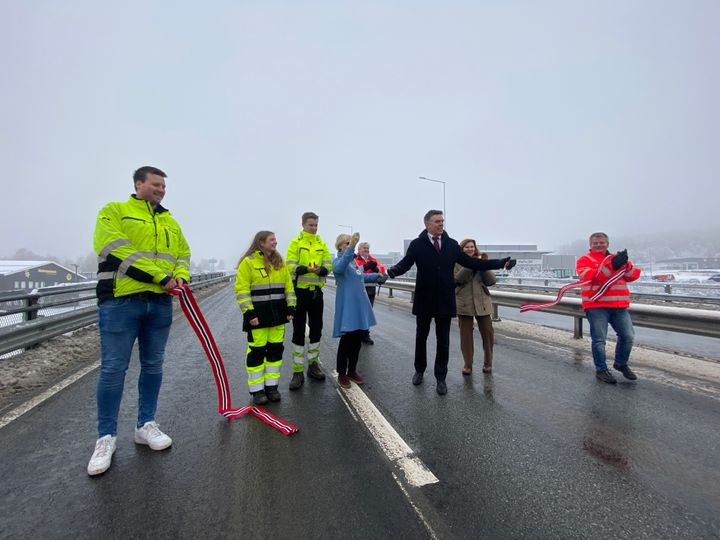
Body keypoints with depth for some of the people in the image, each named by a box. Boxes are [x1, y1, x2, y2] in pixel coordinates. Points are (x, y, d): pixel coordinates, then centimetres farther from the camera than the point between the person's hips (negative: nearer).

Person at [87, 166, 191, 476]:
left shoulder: (170, 222, 18)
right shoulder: (114, 212, 1)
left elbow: (183, 253, 15)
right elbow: (116, 251, -13)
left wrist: (180, 276, -8)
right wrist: (161, 277, -17)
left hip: (160, 303, 5)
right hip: (120, 302, -5)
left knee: (153, 366, 11)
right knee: (113, 369, 1)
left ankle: (146, 425, 27)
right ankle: (106, 437, 17)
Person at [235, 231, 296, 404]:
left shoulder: (280, 262, 11)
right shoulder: (248, 262, -6)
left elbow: (288, 286, 12)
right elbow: (241, 289, -10)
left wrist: (290, 307, 4)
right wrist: (249, 312, -16)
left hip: (277, 313, 5)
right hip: (257, 314, -5)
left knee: (276, 349, 9)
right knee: (257, 351, 1)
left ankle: (271, 386, 22)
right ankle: (257, 390, 15)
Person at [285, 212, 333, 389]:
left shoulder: (322, 244, 8)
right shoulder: (295, 243, -4)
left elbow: (329, 265, 1)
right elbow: (291, 266, -12)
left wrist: (321, 270, -21)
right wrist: (305, 269, -31)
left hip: (316, 292, 4)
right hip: (300, 291, -4)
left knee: (316, 330, 12)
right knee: (299, 332, 2)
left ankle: (313, 364, 28)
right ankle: (298, 371, 12)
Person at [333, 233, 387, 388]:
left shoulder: (354, 261, 13)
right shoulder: (338, 260, -10)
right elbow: (339, 268, -35)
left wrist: (375, 276, 10)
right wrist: (351, 247, -46)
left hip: (360, 306, 8)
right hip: (347, 307, -7)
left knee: (357, 340, 14)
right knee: (346, 340, 1)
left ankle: (352, 370, 29)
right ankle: (342, 374, 17)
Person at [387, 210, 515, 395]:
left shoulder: (452, 244, 4)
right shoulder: (417, 244, -5)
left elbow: (471, 262, 5)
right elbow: (405, 263, -17)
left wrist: (501, 263, 1)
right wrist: (393, 270, -41)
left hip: (445, 300, 2)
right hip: (424, 300, -2)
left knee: (443, 340, 8)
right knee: (421, 337, 14)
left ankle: (440, 377, 22)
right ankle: (419, 370, 34)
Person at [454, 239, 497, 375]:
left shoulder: (481, 260, 8)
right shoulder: (456, 263, 0)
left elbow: (491, 281, 0)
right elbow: (455, 280, -16)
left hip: (482, 303, 2)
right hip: (464, 304, -2)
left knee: (487, 333, 7)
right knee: (465, 335, 4)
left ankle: (488, 363, 25)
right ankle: (468, 365, 18)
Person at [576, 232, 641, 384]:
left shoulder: (617, 258, 16)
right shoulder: (585, 260, -1)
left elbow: (633, 276, 5)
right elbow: (591, 277, -18)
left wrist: (625, 265, -15)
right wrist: (612, 266, -27)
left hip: (620, 306, 5)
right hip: (596, 306, -5)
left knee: (628, 335, 10)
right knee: (599, 339, -1)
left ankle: (621, 364, 31)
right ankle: (601, 369, 14)